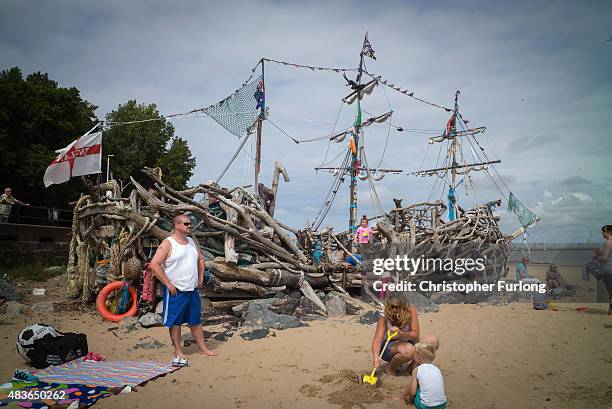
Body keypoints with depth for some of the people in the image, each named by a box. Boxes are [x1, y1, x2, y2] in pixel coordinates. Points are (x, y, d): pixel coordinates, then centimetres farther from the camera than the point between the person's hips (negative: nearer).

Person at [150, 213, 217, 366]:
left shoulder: (192, 242, 10)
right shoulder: (168, 243, -11)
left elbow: (201, 259, 22)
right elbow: (154, 264, -17)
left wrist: (200, 278, 12)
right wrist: (168, 283, -18)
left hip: (193, 289, 6)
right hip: (175, 291, -6)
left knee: (196, 320, 15)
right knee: (175, 322, 5)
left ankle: (203, 347, 25)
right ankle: (178, 352, 17)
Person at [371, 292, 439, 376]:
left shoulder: (411, 311, -18)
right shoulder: (384, 315, -23)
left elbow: (415, 334, -20)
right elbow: (377, 340, -26)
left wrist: (400, 333, -38)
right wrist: (376, 357, -45)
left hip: (405, 342, 4)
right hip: (388, 345, -4)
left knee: (433, 341, -13)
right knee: (408, 350, -36)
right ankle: (391, 368, -6)